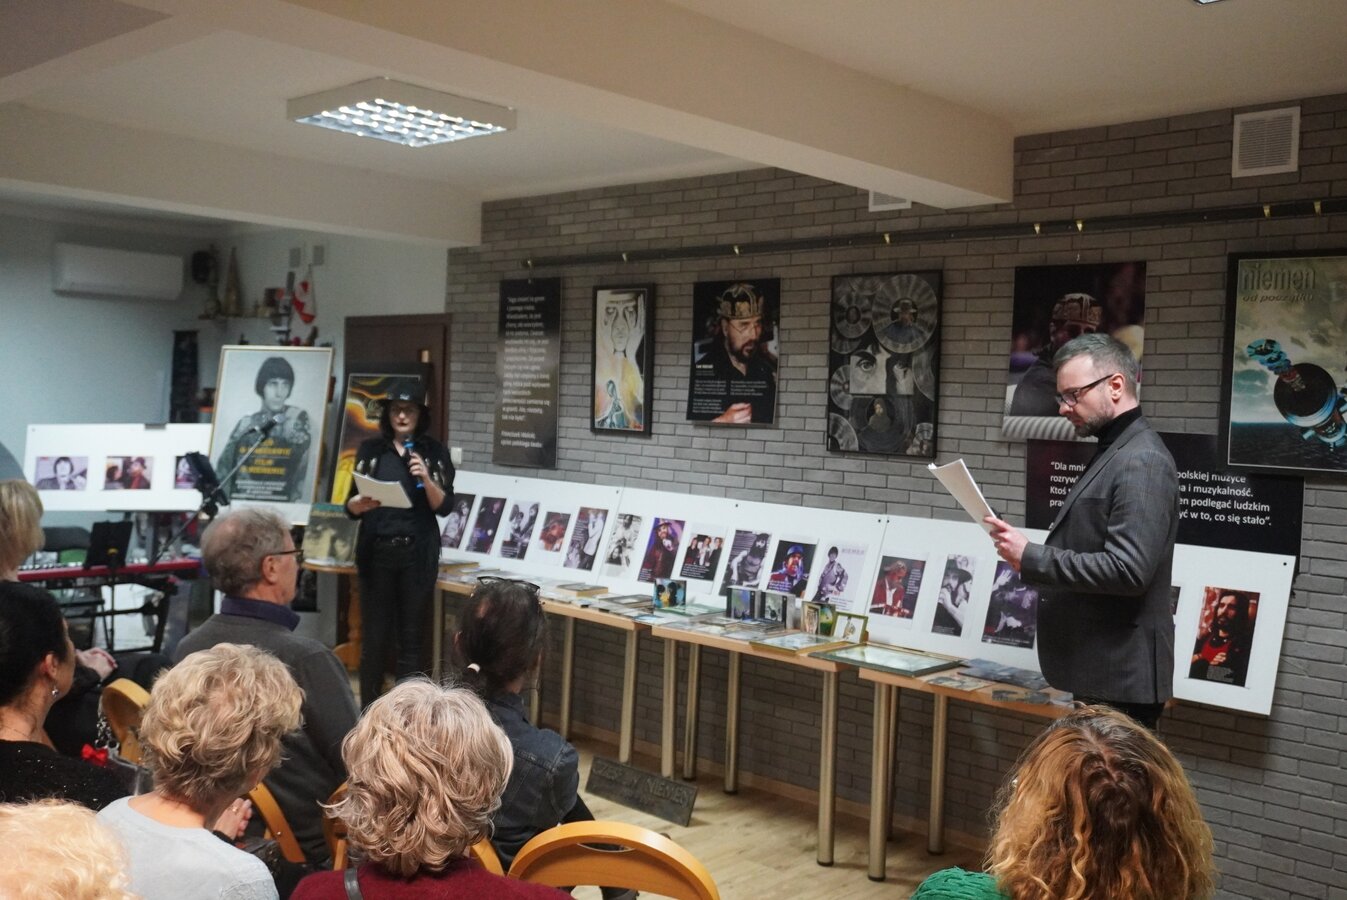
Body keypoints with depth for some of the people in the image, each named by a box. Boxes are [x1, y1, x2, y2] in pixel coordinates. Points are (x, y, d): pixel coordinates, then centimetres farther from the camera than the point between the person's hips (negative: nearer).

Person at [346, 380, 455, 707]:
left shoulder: (434, 452, 4)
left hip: (417, 554, -1)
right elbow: (350, 505, 5)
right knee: (374, 636, 2)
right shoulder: (370, 449, 6)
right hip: (376, 551, 1)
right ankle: (368, 712, 11)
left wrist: (426, 478, -18)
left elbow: (444, 506, -2)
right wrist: (359, 504, -17)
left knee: (411, 638, 3)